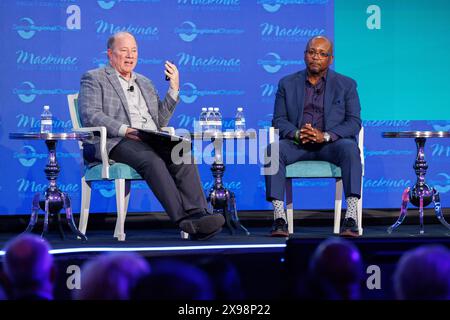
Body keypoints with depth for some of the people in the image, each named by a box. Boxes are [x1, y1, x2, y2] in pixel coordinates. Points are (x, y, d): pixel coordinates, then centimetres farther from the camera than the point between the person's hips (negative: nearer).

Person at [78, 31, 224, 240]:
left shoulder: (144, 83, 30)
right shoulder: (94, 79, 11)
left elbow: (160, 121, 23)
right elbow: (90, 116, -6)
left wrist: (173, 90, 12)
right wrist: (126, 130, -18)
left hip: (152, 141, 6)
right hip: (117, 143, -5)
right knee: (151, 160, -35)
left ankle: (197, 214, -39)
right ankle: (184, 220, -43)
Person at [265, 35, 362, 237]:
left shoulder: (346, 85, 8)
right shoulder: (287, 84, 13)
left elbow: (354, 123, -1)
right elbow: (279, 120, 7)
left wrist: (325, 136, -19)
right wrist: (297, 134, -16)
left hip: (331, 143, -1)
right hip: (297, 143, 1)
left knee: (350, 148, -35)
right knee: (273, 149, -31)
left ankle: (351, 217, -39)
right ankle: (279, 218, -35)